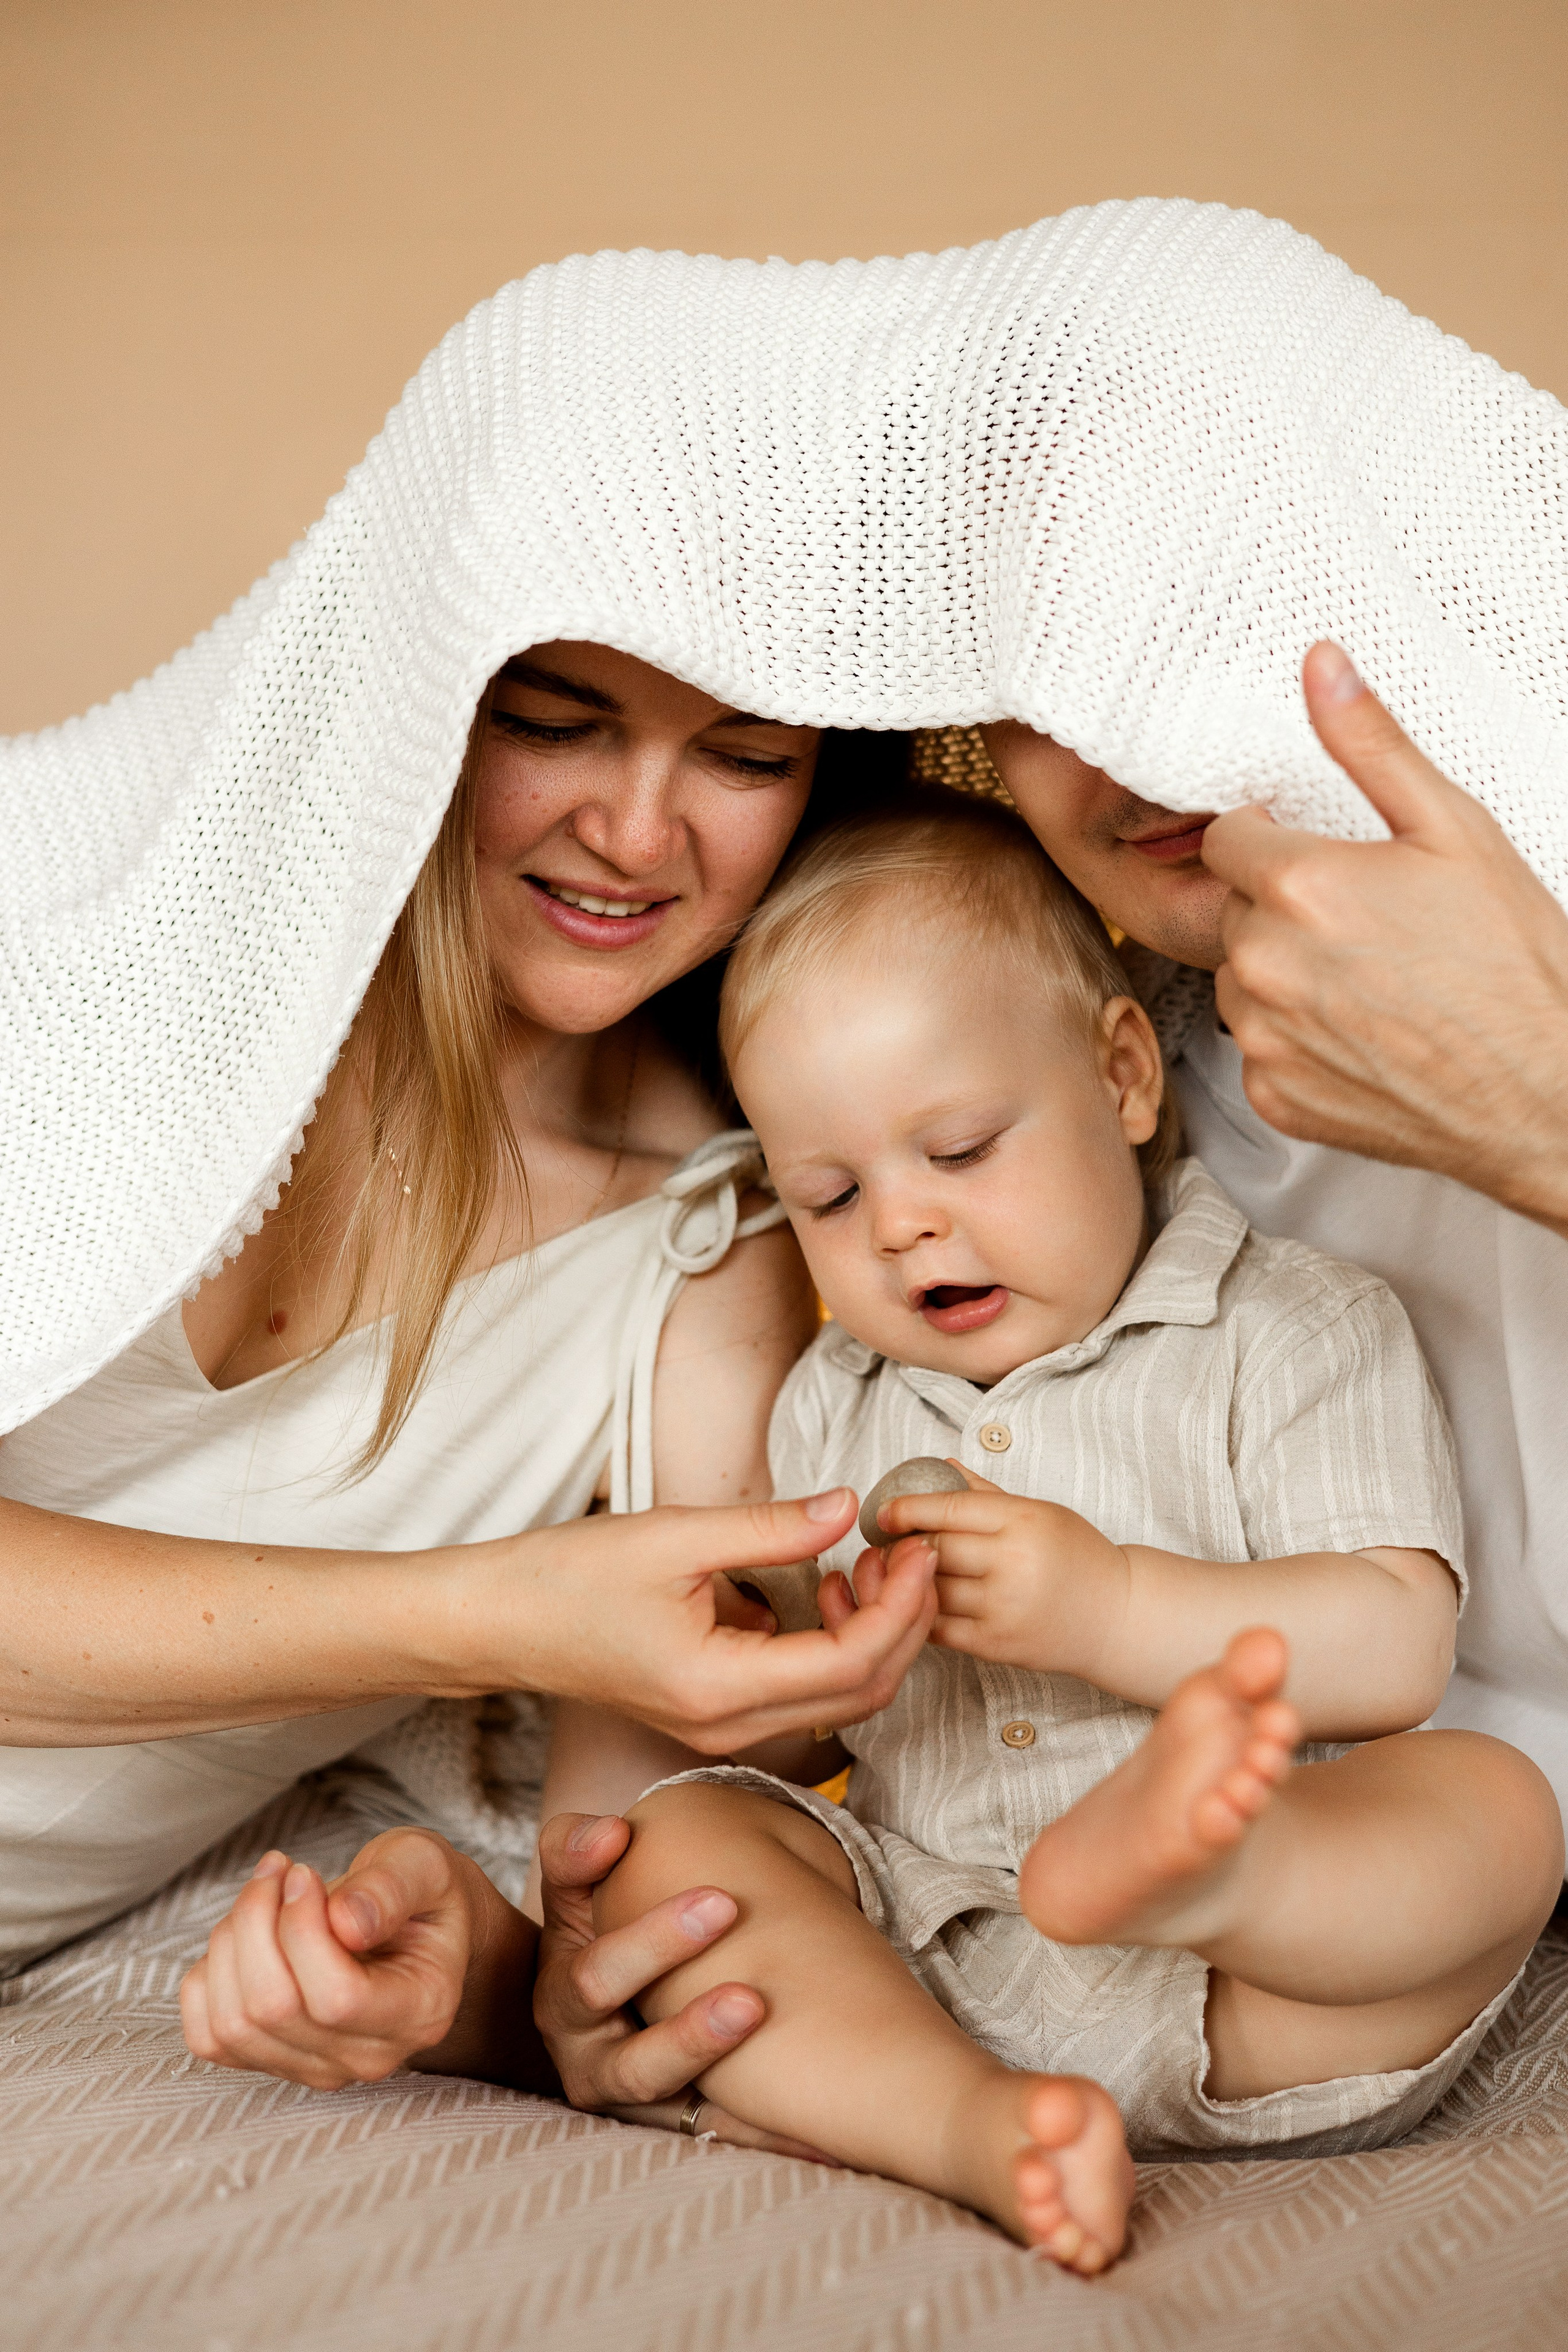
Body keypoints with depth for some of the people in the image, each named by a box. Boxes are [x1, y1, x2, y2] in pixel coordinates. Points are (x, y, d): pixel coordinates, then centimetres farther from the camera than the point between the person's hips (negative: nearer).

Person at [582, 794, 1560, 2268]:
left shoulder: (1296, 1335, 2)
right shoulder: (829, 1405, 16)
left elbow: (1396, 1650, -9)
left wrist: (1107, 1606, -21)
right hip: (916, 1957, 4)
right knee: (670, 1842, -18)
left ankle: (1187, 1862, -56)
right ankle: (967, 2123, -37)